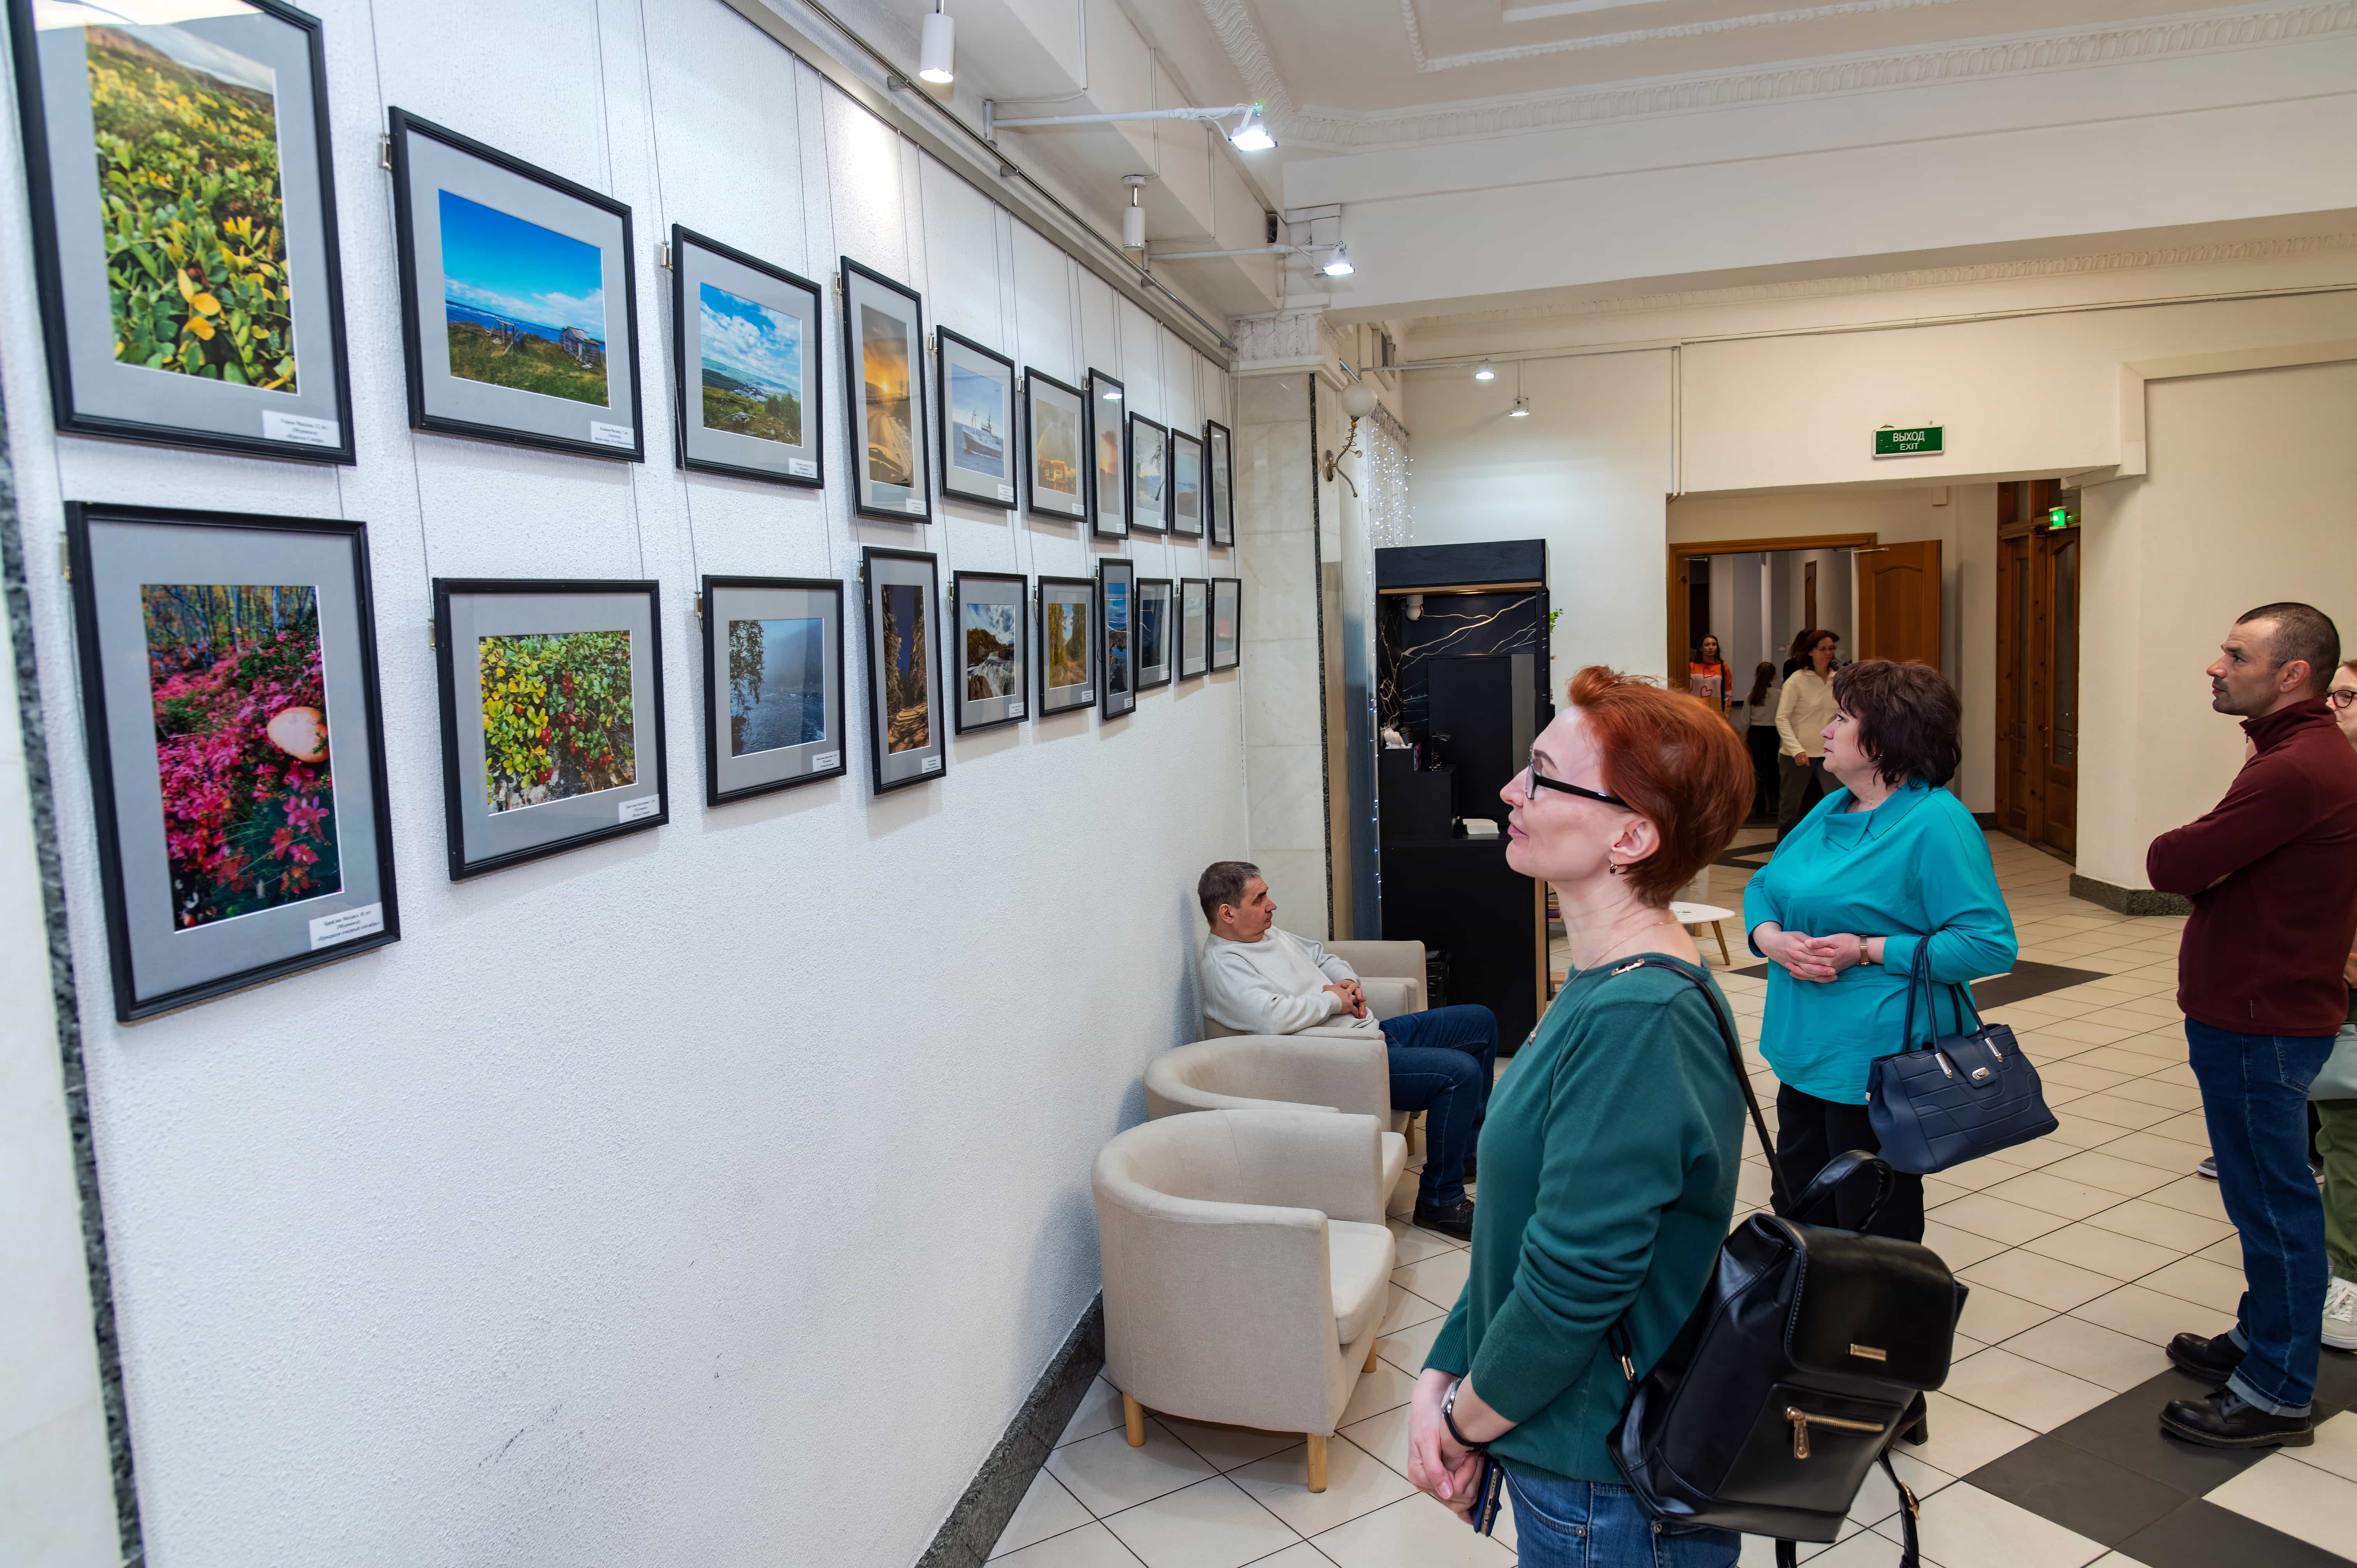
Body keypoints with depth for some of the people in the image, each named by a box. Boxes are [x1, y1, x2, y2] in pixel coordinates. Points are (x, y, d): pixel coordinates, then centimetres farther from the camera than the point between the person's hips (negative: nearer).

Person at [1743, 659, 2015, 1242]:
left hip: (1880, 1062, -8)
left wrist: (1869, 952, -22)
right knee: (1802, 1216, 21)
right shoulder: (1831, 810, 10)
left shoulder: (1936, 823, -16)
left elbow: (1991, 945, -20)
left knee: (1875, 1237, 7)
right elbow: (1763, 886, 16)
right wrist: (1771, 938, -7)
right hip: (1805, 1054, 8)